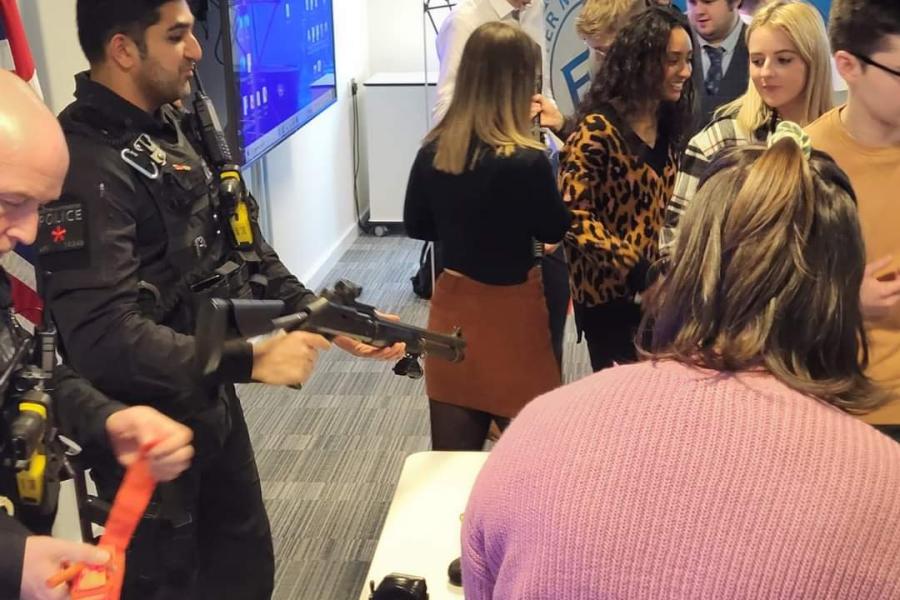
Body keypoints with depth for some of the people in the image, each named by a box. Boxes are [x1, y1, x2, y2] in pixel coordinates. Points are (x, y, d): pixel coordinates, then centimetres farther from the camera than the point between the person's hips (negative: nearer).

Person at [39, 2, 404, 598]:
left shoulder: (179, 130, 4)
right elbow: (104, 337, -33)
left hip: (210, 400, 8)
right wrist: (249, 360, -30)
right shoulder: (87, 166, -25)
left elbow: (246, 251, 8)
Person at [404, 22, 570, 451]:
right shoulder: (525, 160, -19)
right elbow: (555, 231, -4)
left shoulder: (434, 151, -3)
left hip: (451, 306, 5)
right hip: (509, 312, -5)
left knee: (451, 455, 13)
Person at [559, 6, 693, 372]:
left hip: (657, 288, 7)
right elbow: (573, 213, -20)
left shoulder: (667, 124, 8)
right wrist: (633, 266, -26)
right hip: (608, 291, -6)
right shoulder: (599, 128, -15)